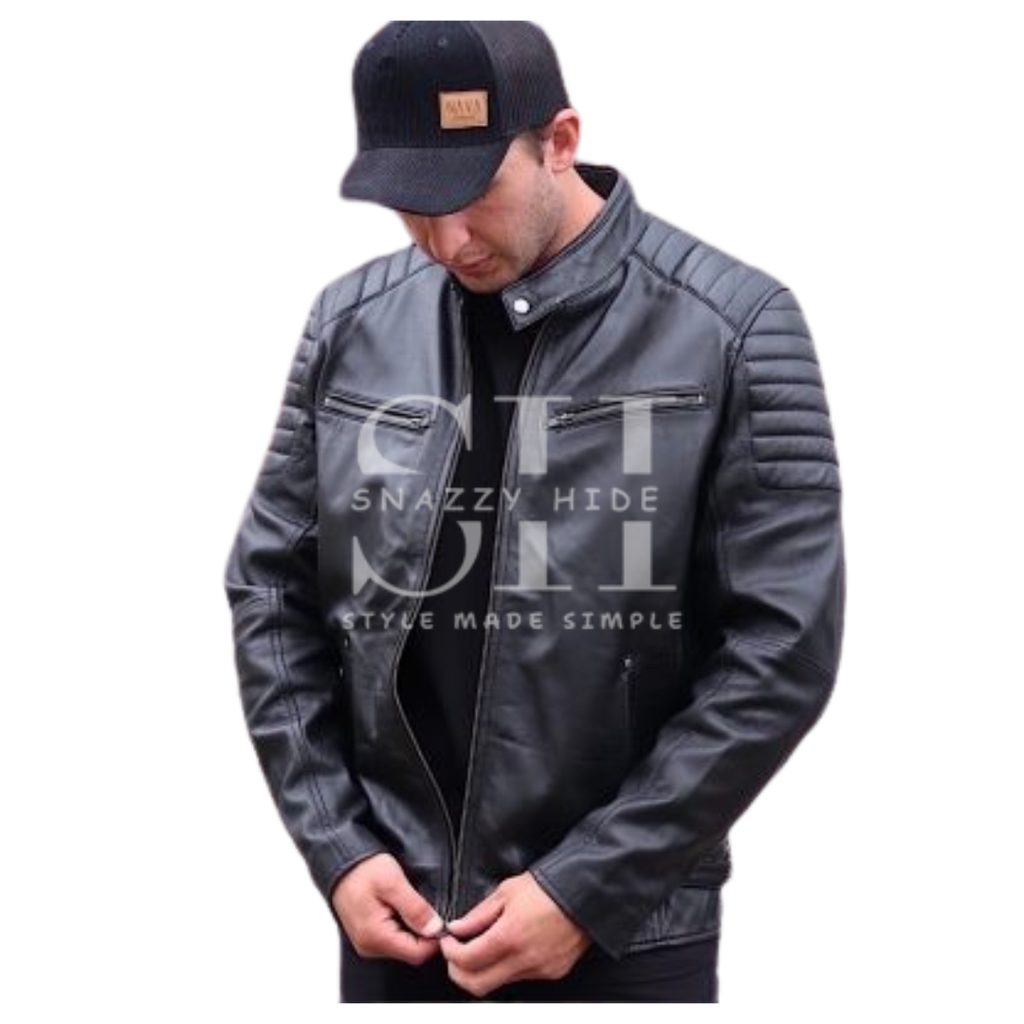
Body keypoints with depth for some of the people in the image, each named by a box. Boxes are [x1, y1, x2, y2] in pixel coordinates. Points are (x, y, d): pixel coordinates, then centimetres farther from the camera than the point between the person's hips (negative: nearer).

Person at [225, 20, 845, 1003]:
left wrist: (587, 886, -13)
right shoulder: (351, 323, 1)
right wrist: (337, 847, -3)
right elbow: (272, 593, 7)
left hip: (625, 929, -3)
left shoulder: (732, 329, -9)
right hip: (394, 916, 3)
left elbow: (782, 648, -10)